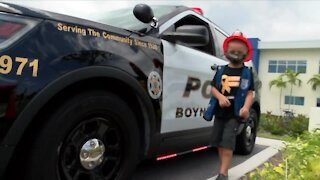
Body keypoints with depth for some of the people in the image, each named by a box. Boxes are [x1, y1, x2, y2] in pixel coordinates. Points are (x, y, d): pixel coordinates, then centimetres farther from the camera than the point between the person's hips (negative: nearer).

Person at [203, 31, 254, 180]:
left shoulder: (247, 72, 1)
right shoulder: (221, 70, 7)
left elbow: (249, 92, -1)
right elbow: (213, 88, 8)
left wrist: (246, 107, -19)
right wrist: (220, 97, -13)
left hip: (235, 113, -3)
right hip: (220, 111, 4)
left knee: (228, 142, -11)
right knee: (219, 143, 11)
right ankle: (223, 168, 28)